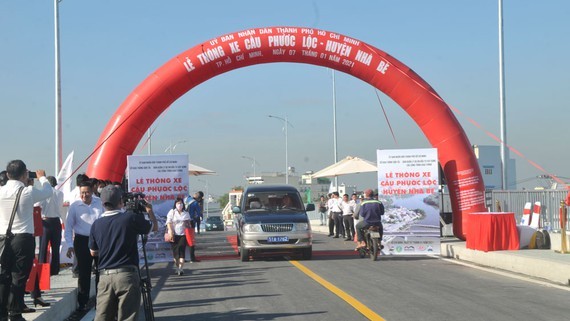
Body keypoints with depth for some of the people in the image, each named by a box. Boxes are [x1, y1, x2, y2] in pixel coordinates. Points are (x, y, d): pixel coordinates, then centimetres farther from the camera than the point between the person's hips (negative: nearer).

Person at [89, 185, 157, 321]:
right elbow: (153, 226, 13)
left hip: (105, 276, 3)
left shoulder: (96, 224, 4)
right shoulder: (130, 218, -6)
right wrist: (149, 210, 32)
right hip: (127, 275, -3)